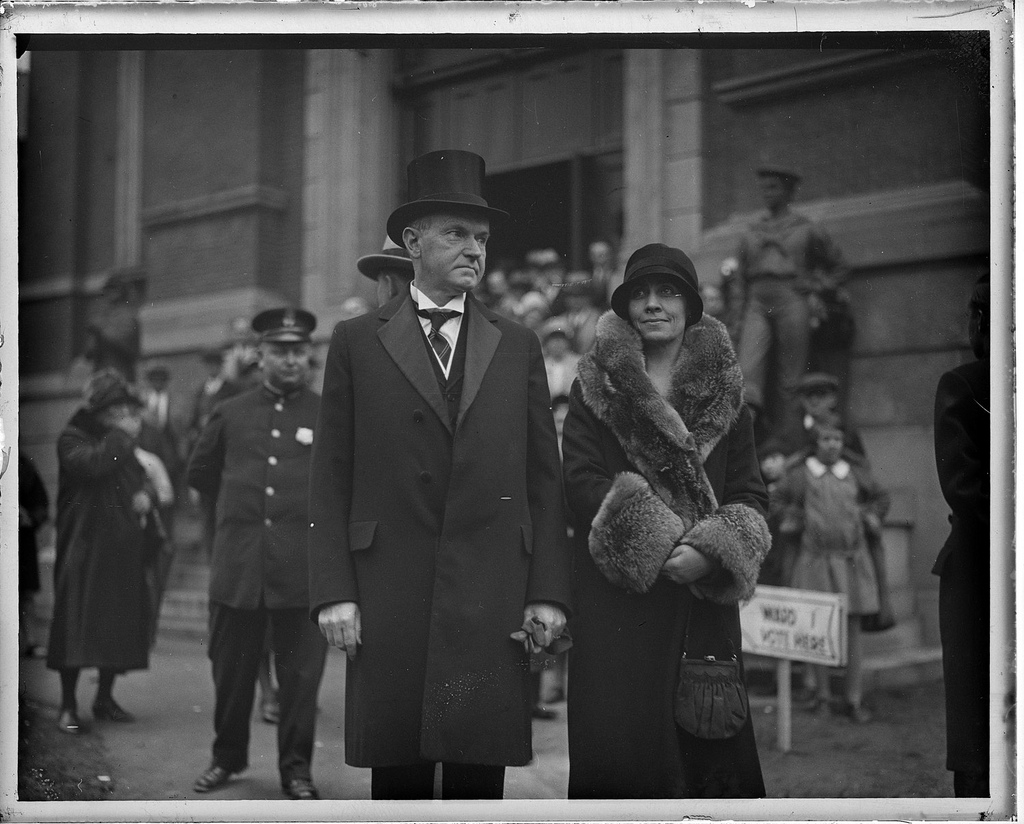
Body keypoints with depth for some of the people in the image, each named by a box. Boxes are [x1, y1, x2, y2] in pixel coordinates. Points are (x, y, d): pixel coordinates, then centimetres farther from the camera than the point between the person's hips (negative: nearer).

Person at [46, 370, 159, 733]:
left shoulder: (123, 444, 17)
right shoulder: (73, 439, -4)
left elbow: (142, 478, 22)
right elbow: (94, 462, -25)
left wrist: (145, 495, -1)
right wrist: (122, 435, -14)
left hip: (124, 551, 7)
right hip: (85, 549, -6)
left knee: (120, 624, 8)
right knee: (77, 624, -7)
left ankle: (105, 699, 20)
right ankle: (68, 707, 1)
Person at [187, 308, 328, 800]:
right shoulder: (230, 414, 8)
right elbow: (200, 472, 21)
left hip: (303, 570, -2)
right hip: (237, 568, 2)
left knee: (301, 676, 2)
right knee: (231, 671, 11)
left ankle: (296, 769, 14)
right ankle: (227, 758, 29)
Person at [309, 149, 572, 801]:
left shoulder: (518, 346, 12)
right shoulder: (358, 342, 7)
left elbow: (545, 479, 9)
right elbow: (331, 478, 4)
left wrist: (549, 592, 1)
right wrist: (333, 591, -5)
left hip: (491, 598, 1)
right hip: (388, 595, -1)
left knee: (479, 772, 3)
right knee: (397, 773, 6)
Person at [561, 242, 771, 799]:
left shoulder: (724, 391, 11)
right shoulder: (595, 388, 6)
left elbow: (749, 493, 5)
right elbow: (582, 482, -5)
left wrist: (709, 551, -14)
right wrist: (661, 540, -16)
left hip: (704, 598, 2)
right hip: (616, 599, -2)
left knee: (706, 732, 3)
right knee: (619, 742, -2)